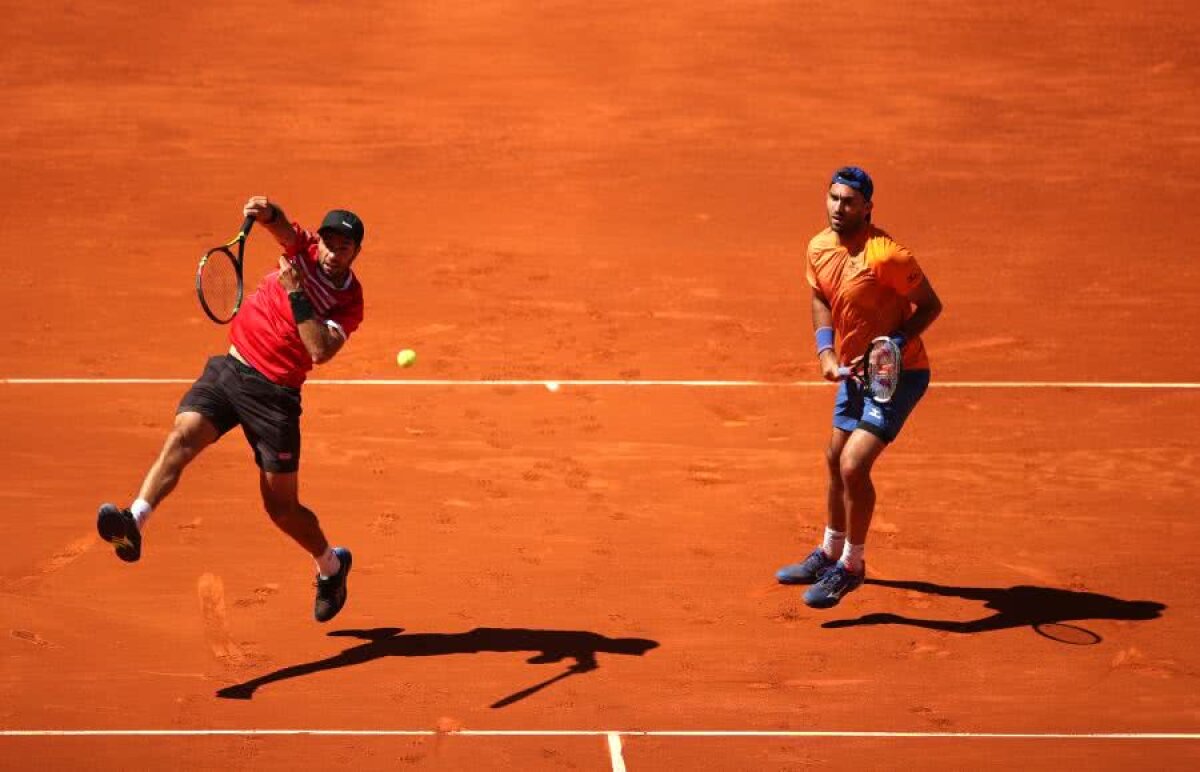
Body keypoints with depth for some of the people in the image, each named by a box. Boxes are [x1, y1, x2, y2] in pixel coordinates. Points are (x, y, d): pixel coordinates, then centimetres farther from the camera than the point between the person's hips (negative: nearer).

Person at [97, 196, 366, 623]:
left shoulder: (349, 304, -7)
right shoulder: (304, 250, 0)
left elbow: (320, 351, -23)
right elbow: (281, 227, -21)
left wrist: (297, 294, -28)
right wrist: (267, 213, -43)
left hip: (274, 393, -3)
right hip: (229, 367, 3)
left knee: (282, 508, 5)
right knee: (182, 436, -26)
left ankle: (331, 565, 33)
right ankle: (135, 521, -43)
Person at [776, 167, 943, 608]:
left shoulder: (885, 255, -25)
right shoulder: (819, 248, -2)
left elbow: (930, 306, -16)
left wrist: (895, 344, -27)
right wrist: (826, 351, -2)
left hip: (897, 374, -8)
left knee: (854, 465, -16)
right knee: (836, 460, 21)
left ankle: (851, 567, 2)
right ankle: (830, 554, 41)